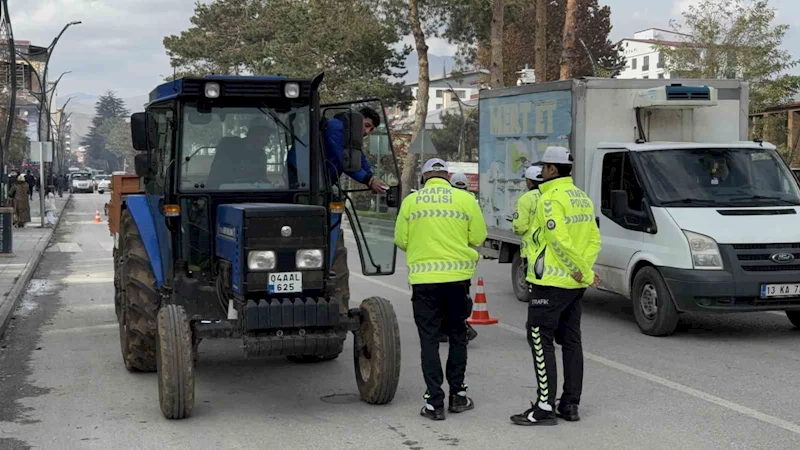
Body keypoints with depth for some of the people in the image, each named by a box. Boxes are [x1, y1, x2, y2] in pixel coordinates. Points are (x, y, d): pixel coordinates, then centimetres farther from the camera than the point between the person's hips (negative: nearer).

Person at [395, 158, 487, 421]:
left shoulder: (411, 201, 0)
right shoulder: (465, 200, -1)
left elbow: (401, 240, 4)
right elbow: (478, 237, 1)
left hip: (423, 279, 0)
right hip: (457, 277, 0)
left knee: (429, 340, 5)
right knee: (457, 337, 16)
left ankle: (434, 402, 3)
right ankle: (457, 395, 21)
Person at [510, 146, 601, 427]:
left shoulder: (551, 199, -15)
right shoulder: (583, 199, 14)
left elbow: (560, 241, -23)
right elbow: (594, 239, 11)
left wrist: (586, 272, -16)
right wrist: (584, 270, -1)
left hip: (551, 283, -9)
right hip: (574, 284, 9)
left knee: (541, 340, -5)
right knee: (571, 341, 12)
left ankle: (545, 407, -6)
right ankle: (570, 405, 17)